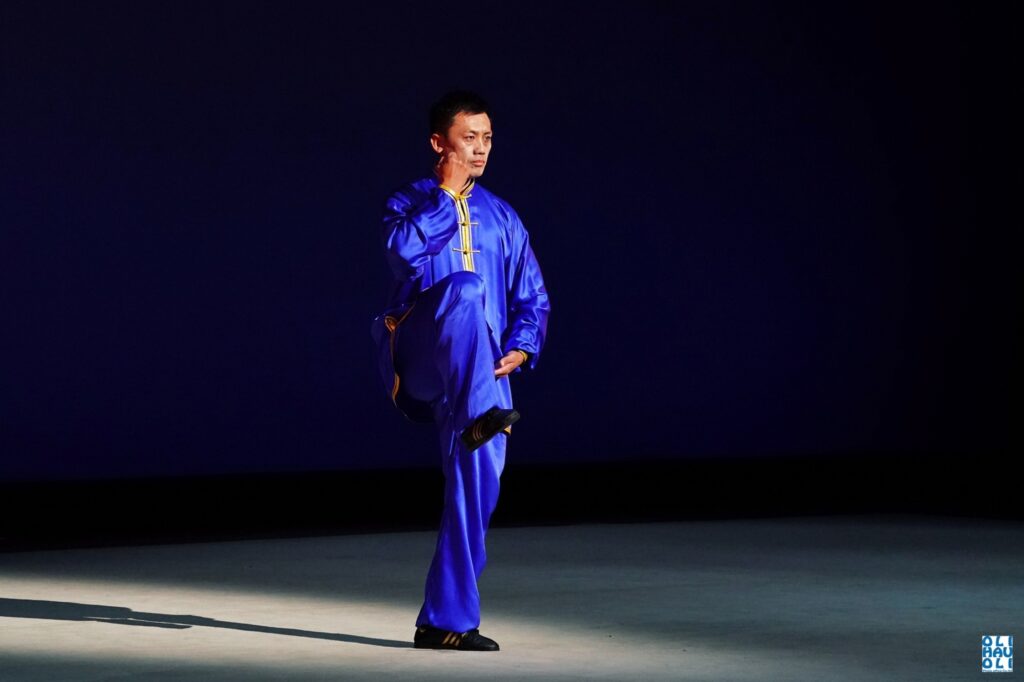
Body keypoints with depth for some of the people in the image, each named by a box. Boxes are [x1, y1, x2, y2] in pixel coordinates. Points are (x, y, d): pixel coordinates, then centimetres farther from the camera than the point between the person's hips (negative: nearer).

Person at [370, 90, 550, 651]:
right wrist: (448, 194, -11)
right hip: (423, 361, -4)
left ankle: (447, 620, 2)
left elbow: (532, 298, 17)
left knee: (478, 481, -6)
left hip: (482, 371, 4)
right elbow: (404, 251, -16)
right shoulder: (408, 204, 9)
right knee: (465, 285, -33)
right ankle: (480, 416, -52)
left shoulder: (500, 217, 19)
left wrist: (520, 348, -2)